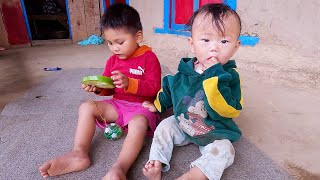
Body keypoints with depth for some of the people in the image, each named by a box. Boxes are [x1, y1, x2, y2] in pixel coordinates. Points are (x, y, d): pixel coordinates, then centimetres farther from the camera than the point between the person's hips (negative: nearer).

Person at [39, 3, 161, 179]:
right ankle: (79, 154, -17)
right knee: (87, 107, -9)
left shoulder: (149, 57, -8)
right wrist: (97, 87, -8)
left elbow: (154, 87, -16)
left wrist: (129, 83, -29)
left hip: (142, 106, -6)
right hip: (117, 104, 6)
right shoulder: (112, 60, 10)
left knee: (138, 123, -38)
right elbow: (109, 88, 16)